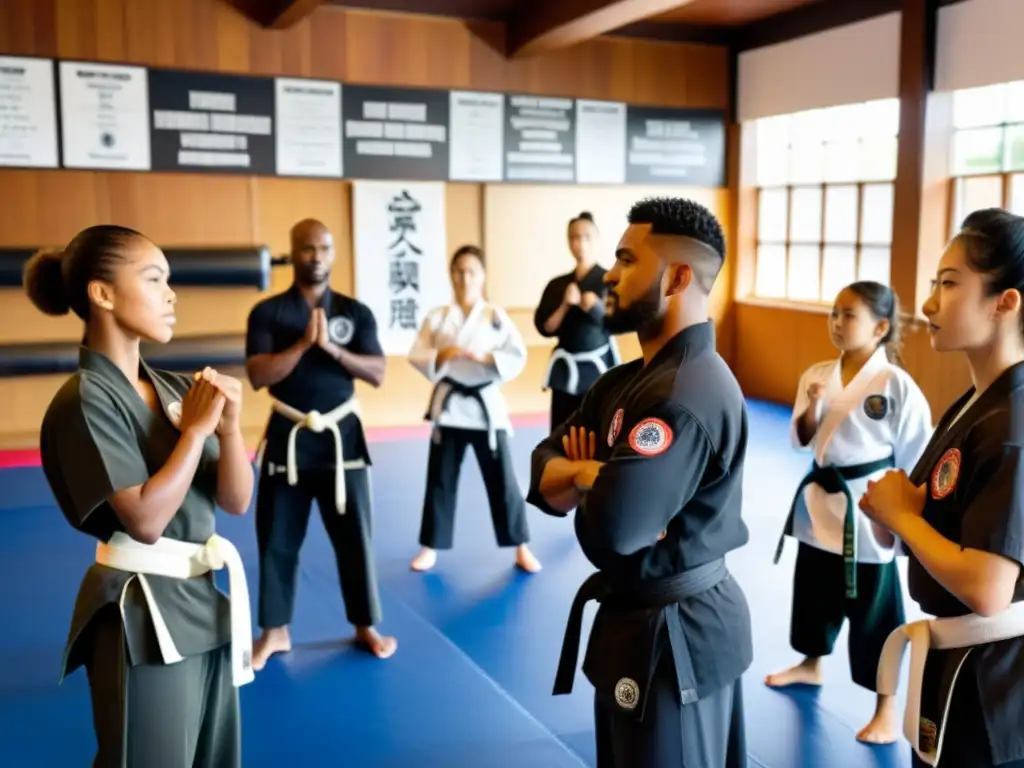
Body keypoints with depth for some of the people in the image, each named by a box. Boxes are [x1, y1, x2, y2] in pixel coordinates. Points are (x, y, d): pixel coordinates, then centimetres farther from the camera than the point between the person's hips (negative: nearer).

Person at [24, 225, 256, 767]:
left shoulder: (176, 389, 5)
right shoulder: (84, 402, -16)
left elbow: (236, 501, 3)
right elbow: (146, 520, -23)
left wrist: (229, 427, -14)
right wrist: (196, 429, -15)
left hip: (202, 599, 7)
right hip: (141, 616, -7)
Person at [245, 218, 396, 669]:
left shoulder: (355, 312, 2)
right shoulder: (267, 312, -2)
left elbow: (378, 373, -6)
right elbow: (257, 375, -12)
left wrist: (331, 347, -18)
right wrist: (303, 343, -20)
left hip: (341, 435, 1)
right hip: (287, 437, 0)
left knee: (354, 536, 7)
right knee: (277, 540, 8)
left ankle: (365, 626, 24)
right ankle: (275, 632, 24)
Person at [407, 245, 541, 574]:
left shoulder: (496, 316, -1)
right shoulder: (437, 317, 2)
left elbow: (518, 358, -6)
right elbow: (416, 356, -2)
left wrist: (484, 357, -20)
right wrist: (441, 356, -20)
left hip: (486, 405, -1)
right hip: (449, 405, 1)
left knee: (502, 479, 4)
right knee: (441, 479, 9)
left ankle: (521, 547, 18)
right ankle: (431, 547, 23)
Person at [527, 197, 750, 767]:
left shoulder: (688, 394, -27)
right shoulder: (628, 380, 6)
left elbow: (610, 528, -35)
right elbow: (544, 469, 3)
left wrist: (582, 477, -13)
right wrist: (591, 476, -19)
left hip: (673, 636, -9)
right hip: (639, 620, 9)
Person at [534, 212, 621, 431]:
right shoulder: (557, 284, 8)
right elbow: (545, 327, 2)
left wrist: (595, 307, -22)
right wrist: (565, 306, -12)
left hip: (599, 366, -3)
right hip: (565, 369, 3)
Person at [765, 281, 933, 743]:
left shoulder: (897, 384, -14)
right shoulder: (818, 374, 1)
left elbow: (916, 458, -9)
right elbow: (800, 440, 4)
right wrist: (812, 405, -15)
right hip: (821, 501, 6)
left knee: (873, 608, 4)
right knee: (815, 591, 22)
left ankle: (887, 707, 20)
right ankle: (812, 665, 46)